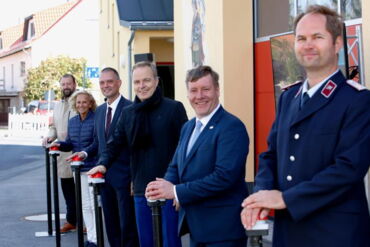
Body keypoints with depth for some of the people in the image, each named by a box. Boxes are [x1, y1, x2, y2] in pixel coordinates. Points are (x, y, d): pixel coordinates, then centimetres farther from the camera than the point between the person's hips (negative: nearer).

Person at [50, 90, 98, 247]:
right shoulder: (72, 122, 10)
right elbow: (70, 144, 15)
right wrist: (59, 144, -4)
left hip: (93, 167, -7)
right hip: (78, 169, 7)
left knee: (94, 204, -3)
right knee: (85, 205, 14)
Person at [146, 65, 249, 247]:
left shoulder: (232, 127, -15)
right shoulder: (188, 127, 13)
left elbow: (225, 176, -23)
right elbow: (175, 167, 15)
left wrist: (176, 191, -21)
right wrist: (163, 187, -8)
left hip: (223, 229, -8)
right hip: (195, 225, 8)